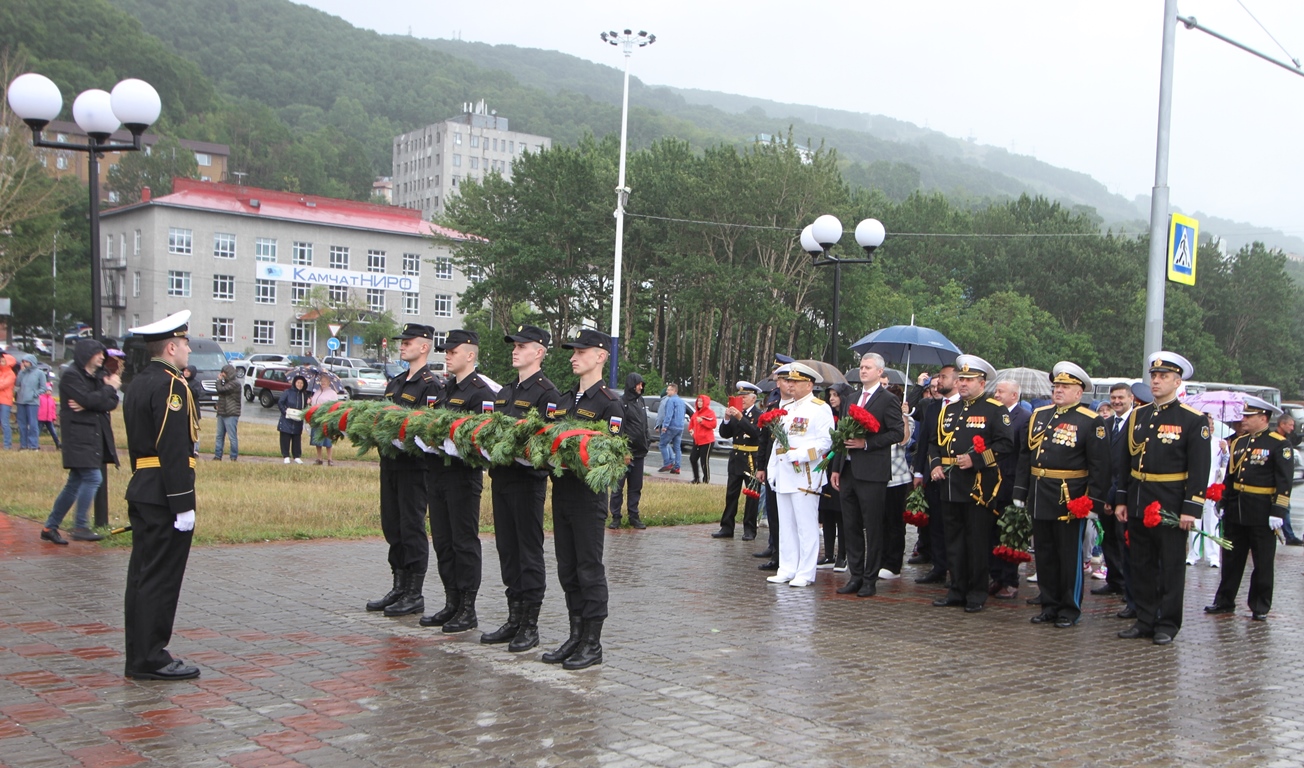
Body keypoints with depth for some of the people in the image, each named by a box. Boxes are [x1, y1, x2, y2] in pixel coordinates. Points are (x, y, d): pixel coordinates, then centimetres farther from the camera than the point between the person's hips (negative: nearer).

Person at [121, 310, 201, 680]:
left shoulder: (139, 383, 16)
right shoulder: (171, 386, -15)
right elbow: (174, 450, -21)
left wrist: (144, 486, 22)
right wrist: (184, 505, -20)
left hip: (141, 492, 10)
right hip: (165, 496, -10)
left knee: (142, 575, 12)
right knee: (161, 578, -4)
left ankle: (139, 656, 19)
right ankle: (152, 659, 1)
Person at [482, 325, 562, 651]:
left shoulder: (547, 392, -8)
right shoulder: (505, 391, 18)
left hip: (528, 480, -8)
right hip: (501, 477, 8)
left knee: (529, 553, -1)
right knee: (507, 550, 12)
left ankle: (530, 625, 6)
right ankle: (514, 619, 21)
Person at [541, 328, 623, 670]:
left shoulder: (609, 403, -7)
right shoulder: (565, 399, 16)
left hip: (588, 494, -7)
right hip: (561, 491, 8)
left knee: (589, 568, -1)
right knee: (567, 569, 12)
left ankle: (592, 643, 7)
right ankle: (576, 636, 21)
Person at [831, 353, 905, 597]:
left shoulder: (888, 400, -4)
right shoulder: (853, 399, 18)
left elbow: (898, 432, -12)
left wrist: (867, 443, -17)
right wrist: (836, 468, 14)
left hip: (872, 473, -7)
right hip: (848, 471, 7)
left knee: (872, 528, 0)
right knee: (850, 526, 9)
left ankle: (870, 580, 7)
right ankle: (855, 577, 17)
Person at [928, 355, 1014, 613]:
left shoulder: (994, 410, -2)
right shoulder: (948, 410, 17)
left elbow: (1005, 444, -11)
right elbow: (935, 442, 21)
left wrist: (975, 460, -18)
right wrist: (934, 465, 3)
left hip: (978, 487, -6)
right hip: (950, 485, 6)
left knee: (977, 542, 0)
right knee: (954, 541, 10)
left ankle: (977, 594, 9)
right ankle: (957, 590, 19)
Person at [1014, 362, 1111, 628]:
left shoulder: (1091, 422, -7)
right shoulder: (1039, 416, 11)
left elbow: (1099, 466, -10)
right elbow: (1025, 456, 13)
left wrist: (1093, 503, -14)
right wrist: (1020, 492, 9)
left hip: (1071, 501, -6)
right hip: (1039, 499, 6)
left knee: (1069, 556, 4)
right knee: (1044, 554, 12)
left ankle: (1070, 609, 15)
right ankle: (1050, 605, 23)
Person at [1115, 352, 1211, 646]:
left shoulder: (1193, 420, -6)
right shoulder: (1137, 416, 10)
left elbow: (1200, 469, -10)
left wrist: (1191, 509, -15)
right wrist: (1121, 500, 9)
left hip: (1171, 506, -5)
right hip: (1138, 504, 5)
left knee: (1170, 567, 4)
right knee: (1141, 565, 11)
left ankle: (1167, 624, 13)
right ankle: (1145, 620, 20)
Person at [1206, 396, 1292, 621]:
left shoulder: (1279, 444, -9)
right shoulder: (1239, 442, 11)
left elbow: (1284, 482, -13)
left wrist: (1278, 512, -18)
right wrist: (1223, 504, 15)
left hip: (1262, 513, -6)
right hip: (1235, 510, 6)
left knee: (1262, 563, 4)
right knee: (1231, 559, 12)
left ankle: (1260, 607, 14)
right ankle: (1224, 601, 20)